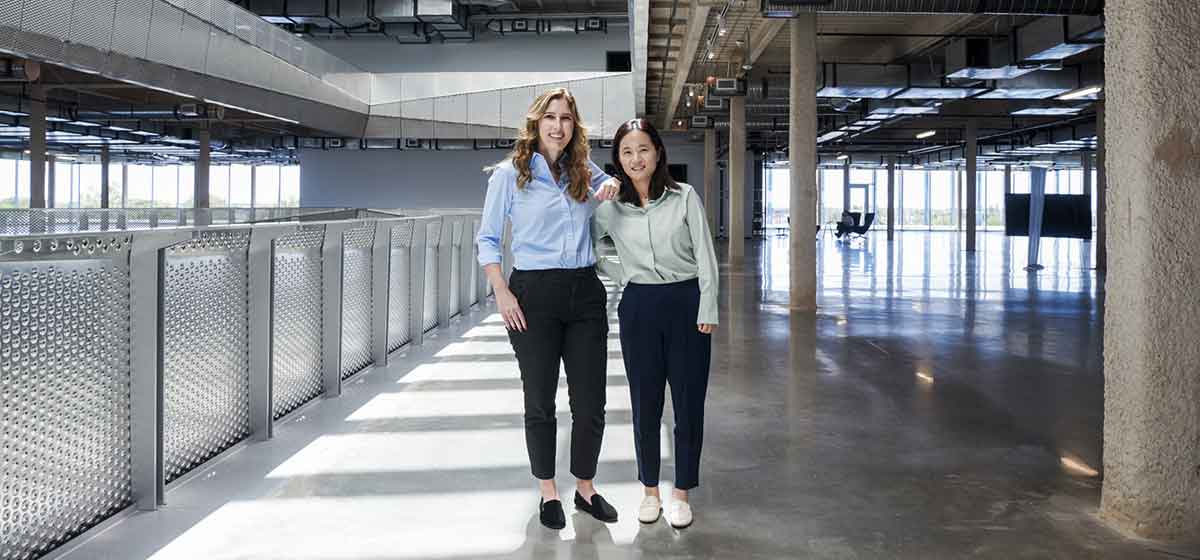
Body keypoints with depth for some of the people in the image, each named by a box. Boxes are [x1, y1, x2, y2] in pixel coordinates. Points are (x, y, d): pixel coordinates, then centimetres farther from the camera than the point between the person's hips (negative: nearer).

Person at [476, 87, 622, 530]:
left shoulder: (586, 173, 11)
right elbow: (487, 239, 2)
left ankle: (585, 488, 25)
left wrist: (613, 186, 5)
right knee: (540, 400, 7)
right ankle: (548, 493, 23)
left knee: (590, 402, 6)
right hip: (534, 294, -3)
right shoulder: (509, 174, 0)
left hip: (585, 293, 4)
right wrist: (502, 293, -11)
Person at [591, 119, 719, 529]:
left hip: (686, 303, -1)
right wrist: (621, 276, 2)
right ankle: (650, 490, 23)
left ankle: (681, 492, 18)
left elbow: (705, 257, -3)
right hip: (638, 308, 2)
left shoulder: (685, 197, -3)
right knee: (645, 403, 8)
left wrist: (707, 311, -8)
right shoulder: (610, 208, 1)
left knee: (689, 402, 4)